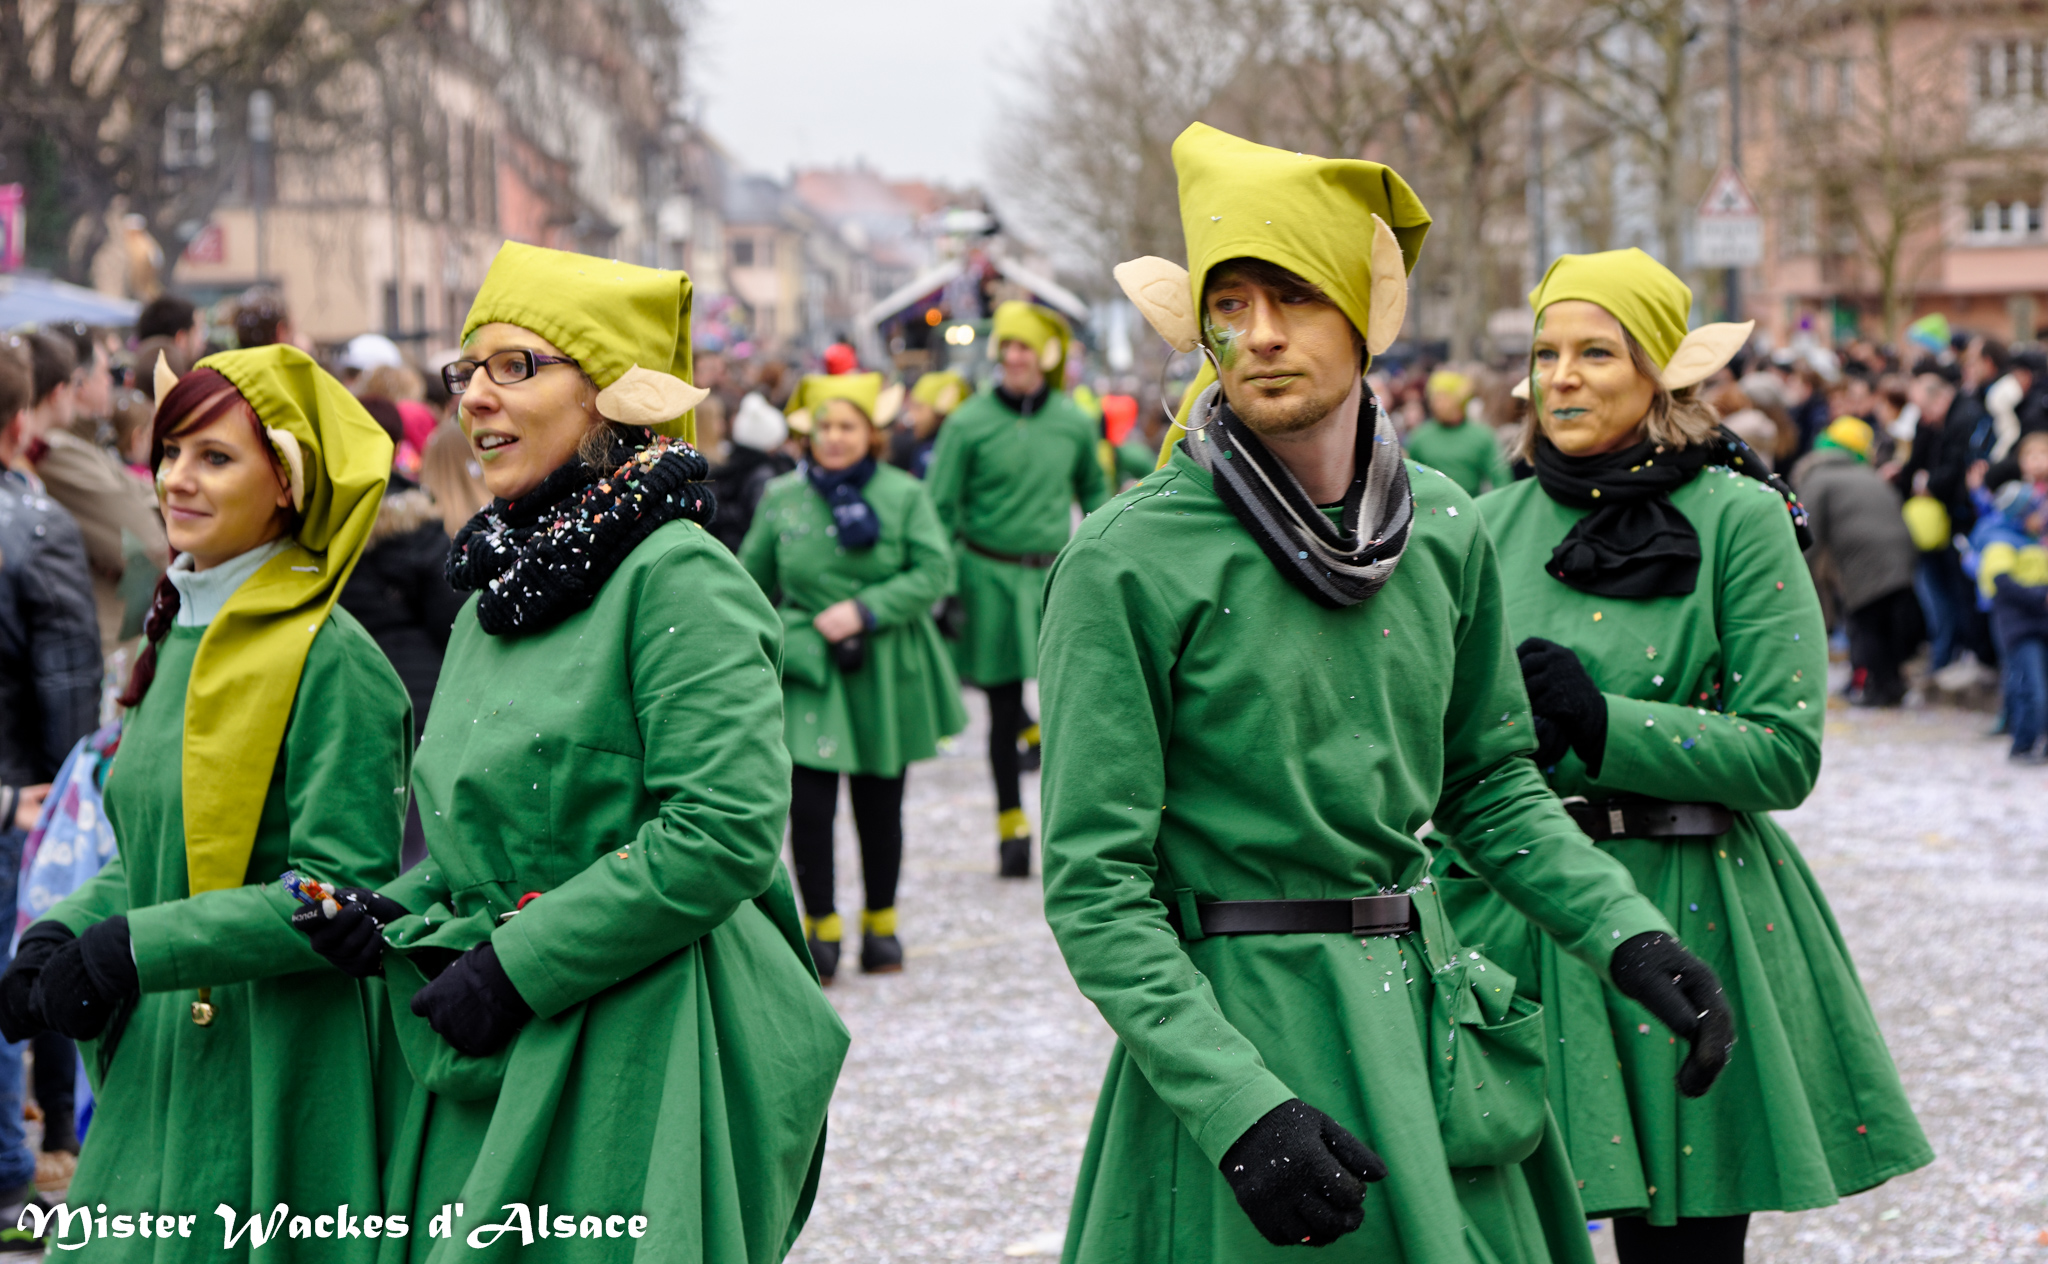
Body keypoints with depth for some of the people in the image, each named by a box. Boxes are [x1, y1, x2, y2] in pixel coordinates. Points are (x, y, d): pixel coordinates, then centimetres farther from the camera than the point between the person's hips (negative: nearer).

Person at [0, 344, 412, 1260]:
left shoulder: (332, 662, -14)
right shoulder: (181, 638, 12)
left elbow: (346, 893, -19)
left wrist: (132, 949, -20)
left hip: (274, 1071, -8)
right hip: (160, 1060, 8)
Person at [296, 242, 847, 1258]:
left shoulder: (677, 576, -12)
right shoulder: (499, 589, 14)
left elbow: (725, 834, -20)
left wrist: (517, 966, -18)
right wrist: (397, 915, 3)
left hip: (645, 1063, -8)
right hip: (490, 1073, 8)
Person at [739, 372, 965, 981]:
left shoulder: (905, 495, -1)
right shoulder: (782, 498, 4)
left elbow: (934, 573, -7)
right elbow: (753, 582, 15)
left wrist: (865, 611, -15)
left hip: (885, 673, 0)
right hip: (808, 673, 0)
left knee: (880, 803, 8)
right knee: (809, 801, -9)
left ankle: (881, 922, 25)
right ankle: (821, 925, 6)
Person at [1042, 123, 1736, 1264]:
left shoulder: (1446, 530, 3)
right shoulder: (1129, 562, -13)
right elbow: (1094, 884, -13)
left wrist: (1629, 934, 1)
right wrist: (1239, 1105, -22)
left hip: (1429, 1013, 5)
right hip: (1240, 1027, -5)